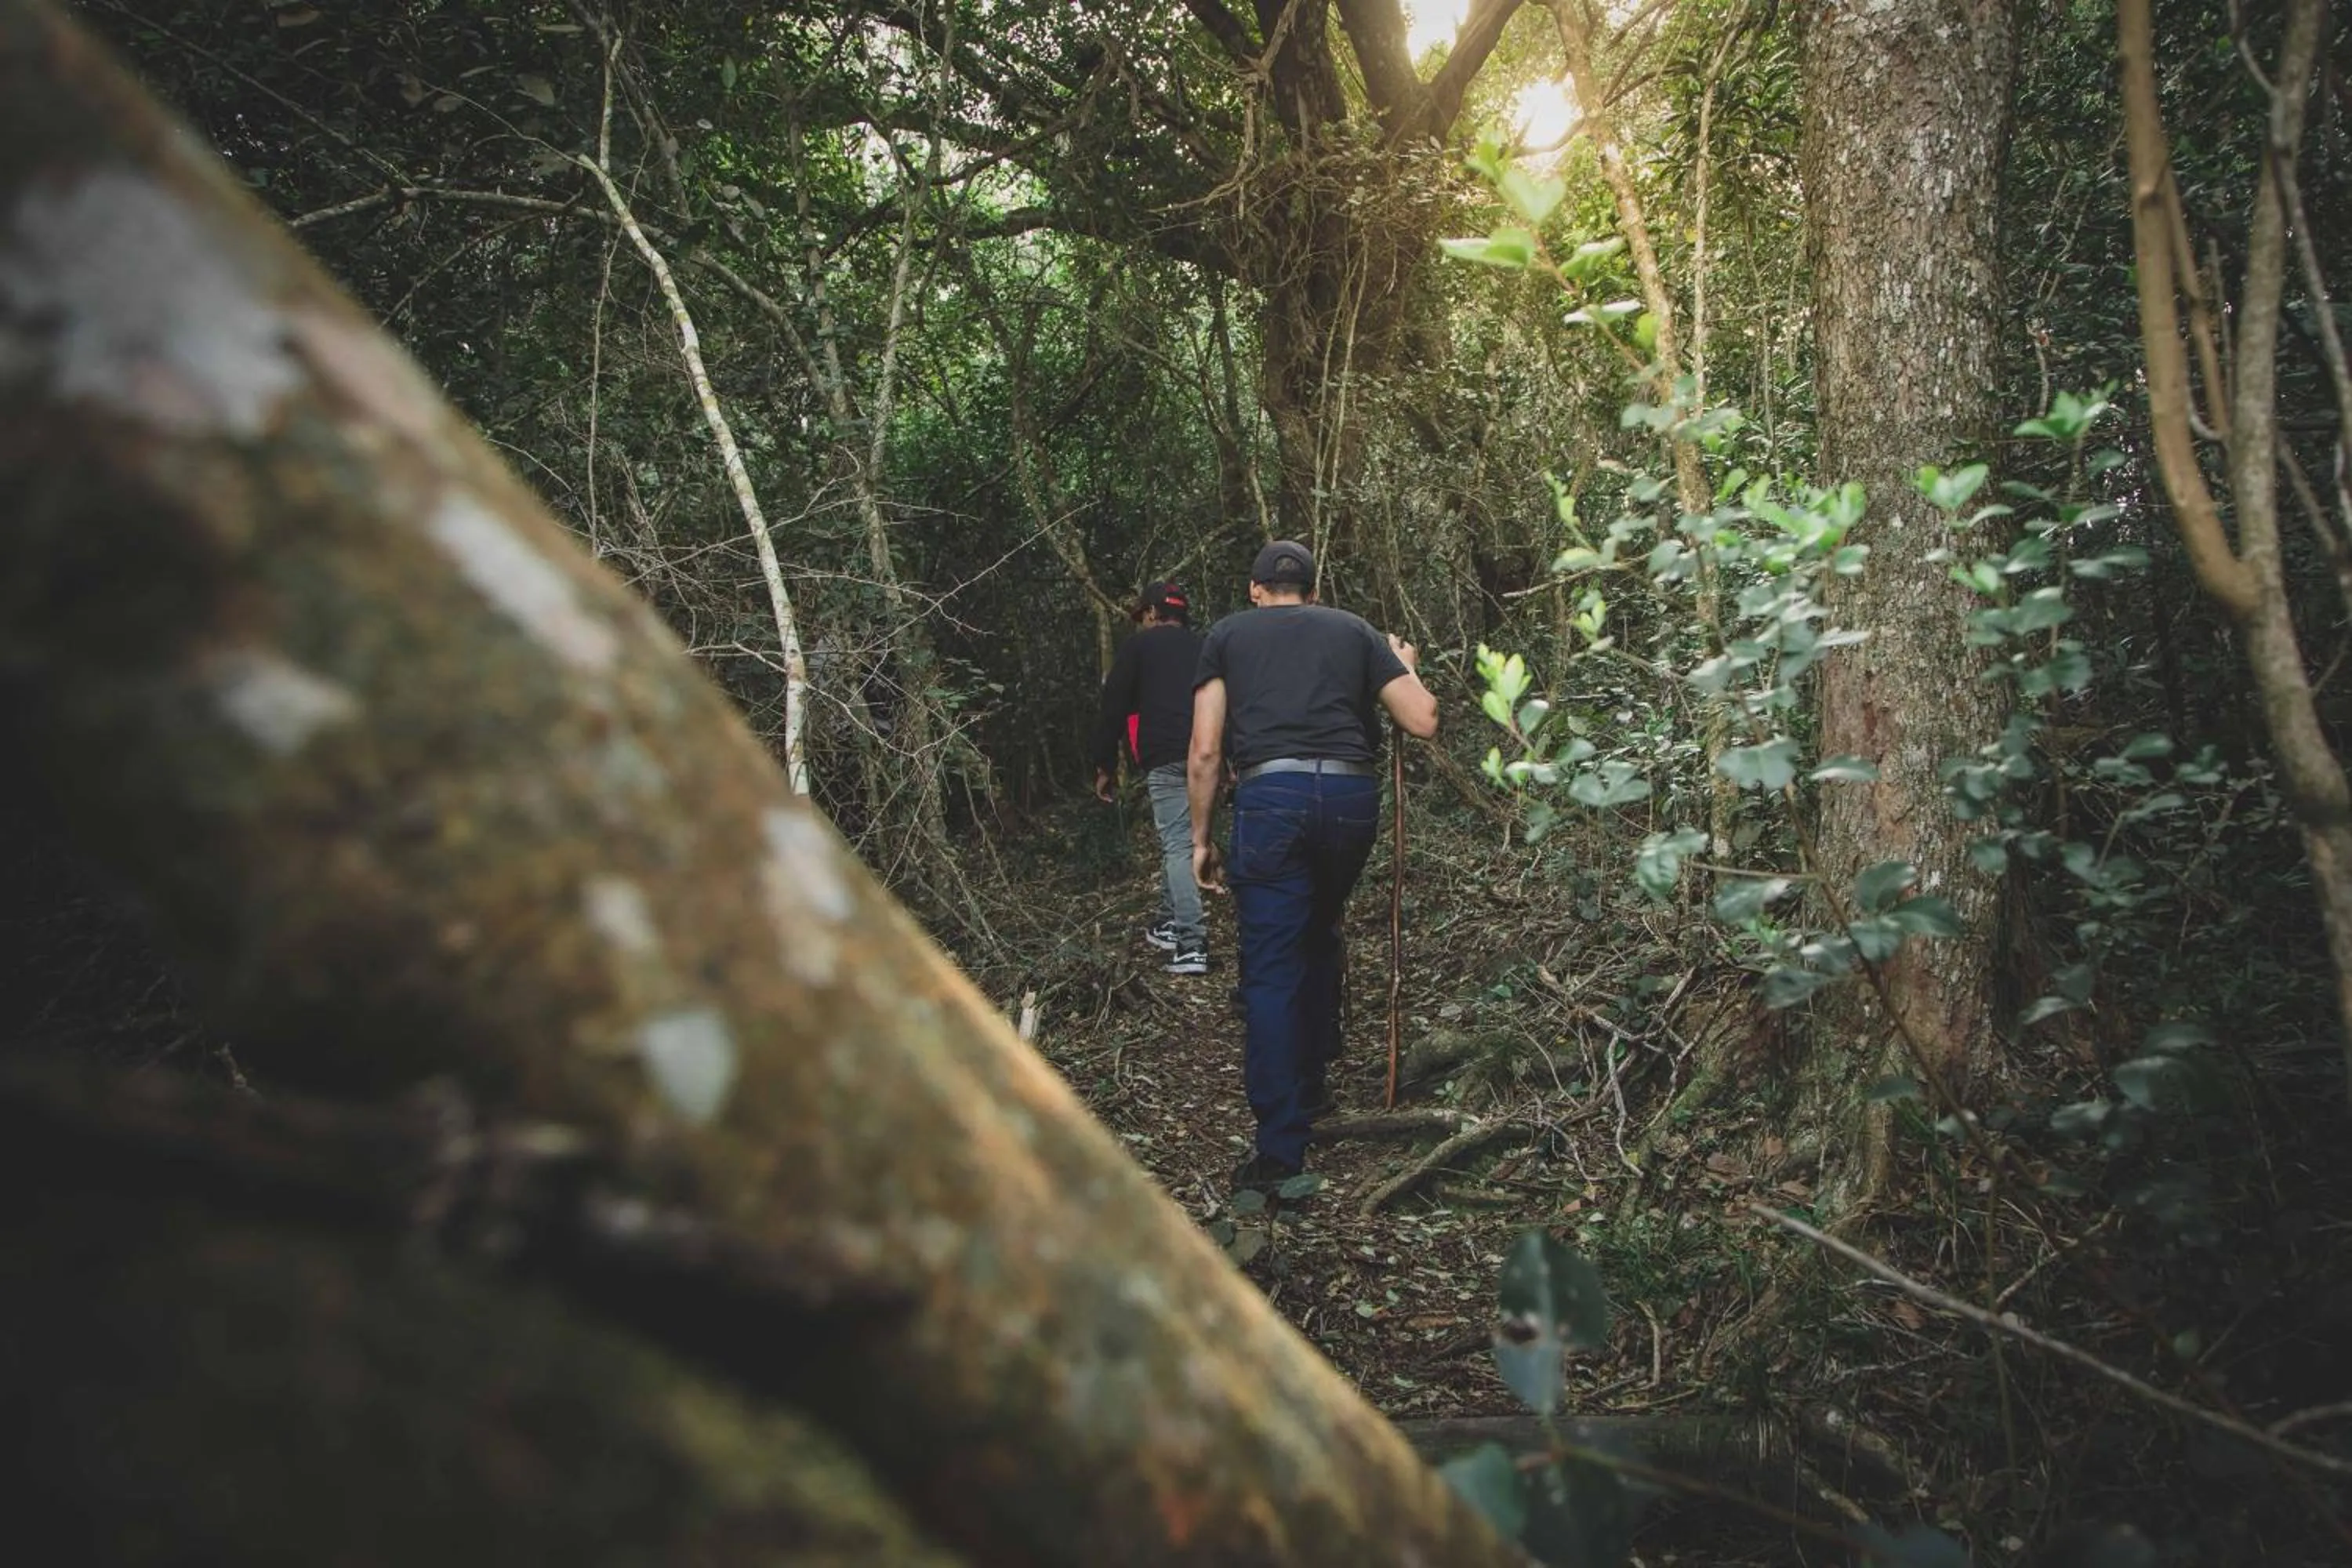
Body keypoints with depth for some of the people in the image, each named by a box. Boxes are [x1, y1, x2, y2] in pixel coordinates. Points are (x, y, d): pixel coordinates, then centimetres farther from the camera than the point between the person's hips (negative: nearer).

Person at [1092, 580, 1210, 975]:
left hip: (1168, 760, -6)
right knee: (1177, 840, 21)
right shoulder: (1204, 648, 23)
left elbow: (1113, 708, 5)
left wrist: (1105, 767, 11)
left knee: (1178, 847, -8)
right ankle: (1170, 924, 27)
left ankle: (1193, 946, -16)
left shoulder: (1139, 646, 8)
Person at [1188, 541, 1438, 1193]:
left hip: (1272, 797, -3)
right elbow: (1424, 722, 12)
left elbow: (1205, 752, 6)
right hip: (1352, 795, 3)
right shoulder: (1355, 631, 20)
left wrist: (1201, 838, 13)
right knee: (1319, 938, 26)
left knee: (1270, 972, -1)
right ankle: (1311, 1085, 36)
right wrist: (1406, 667, 32)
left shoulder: (1227, 635, 16)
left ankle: (1281, 1150, -3)